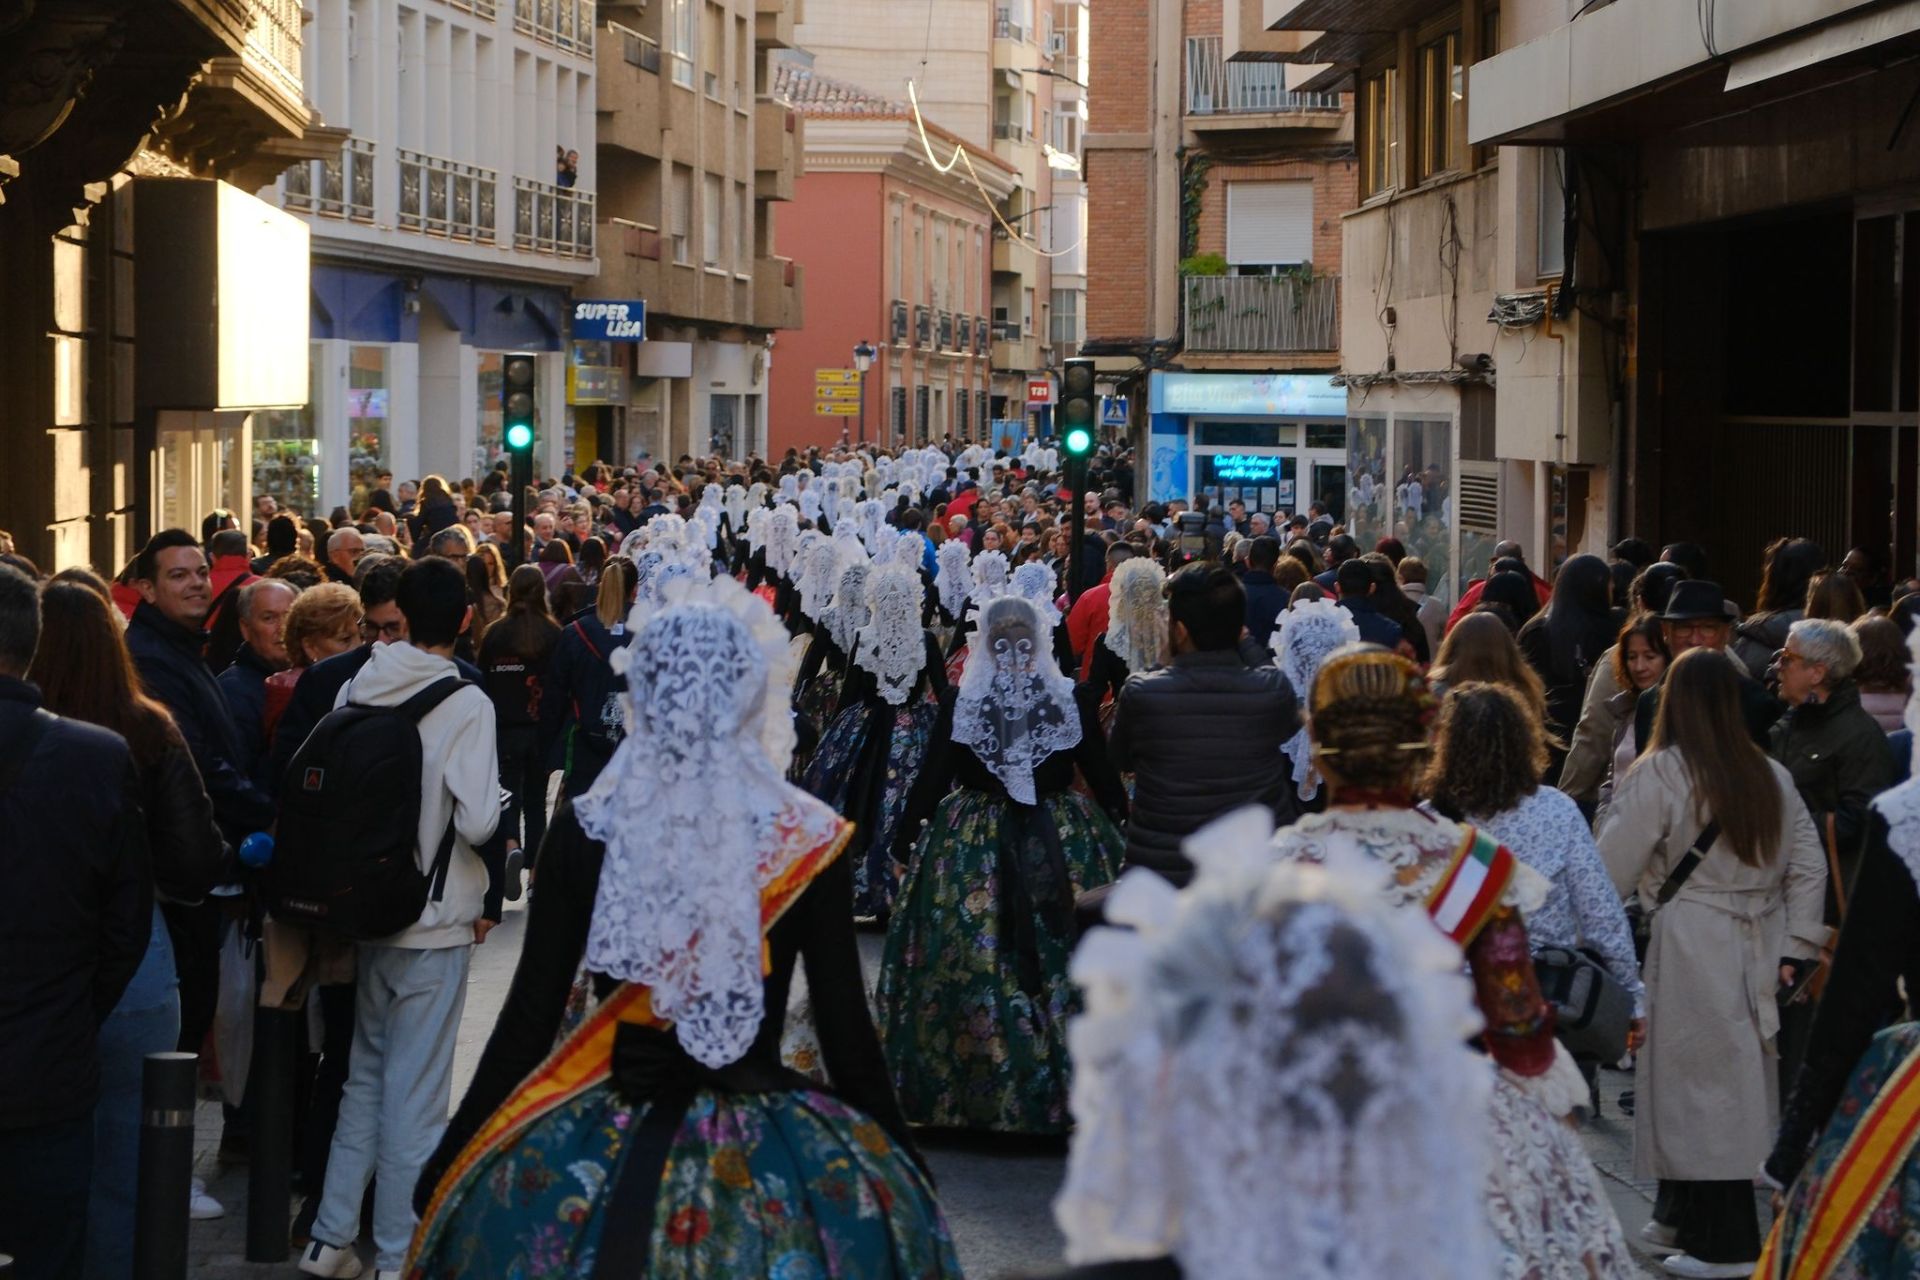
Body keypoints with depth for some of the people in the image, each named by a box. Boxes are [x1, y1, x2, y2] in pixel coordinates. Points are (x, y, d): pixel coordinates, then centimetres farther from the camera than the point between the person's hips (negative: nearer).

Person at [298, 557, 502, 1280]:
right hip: (436, 920, -5)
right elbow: (477, 820, -19)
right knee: (415, 1093, 2)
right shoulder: (465, 704, -15)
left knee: (364, 1076, 18)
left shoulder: (356, 688, 0)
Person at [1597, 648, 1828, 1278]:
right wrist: (1795, 948, 11)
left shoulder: (1659, 774, -11)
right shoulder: (1772, 776, 5)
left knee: (1701, 1088, 1)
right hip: (1756, 952, 6)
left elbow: (1613, 871, -11)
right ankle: (1682, 1216, 27)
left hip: (1691, 950, -6)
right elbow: (1809, 867, 8)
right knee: (1737, 1084, 15)